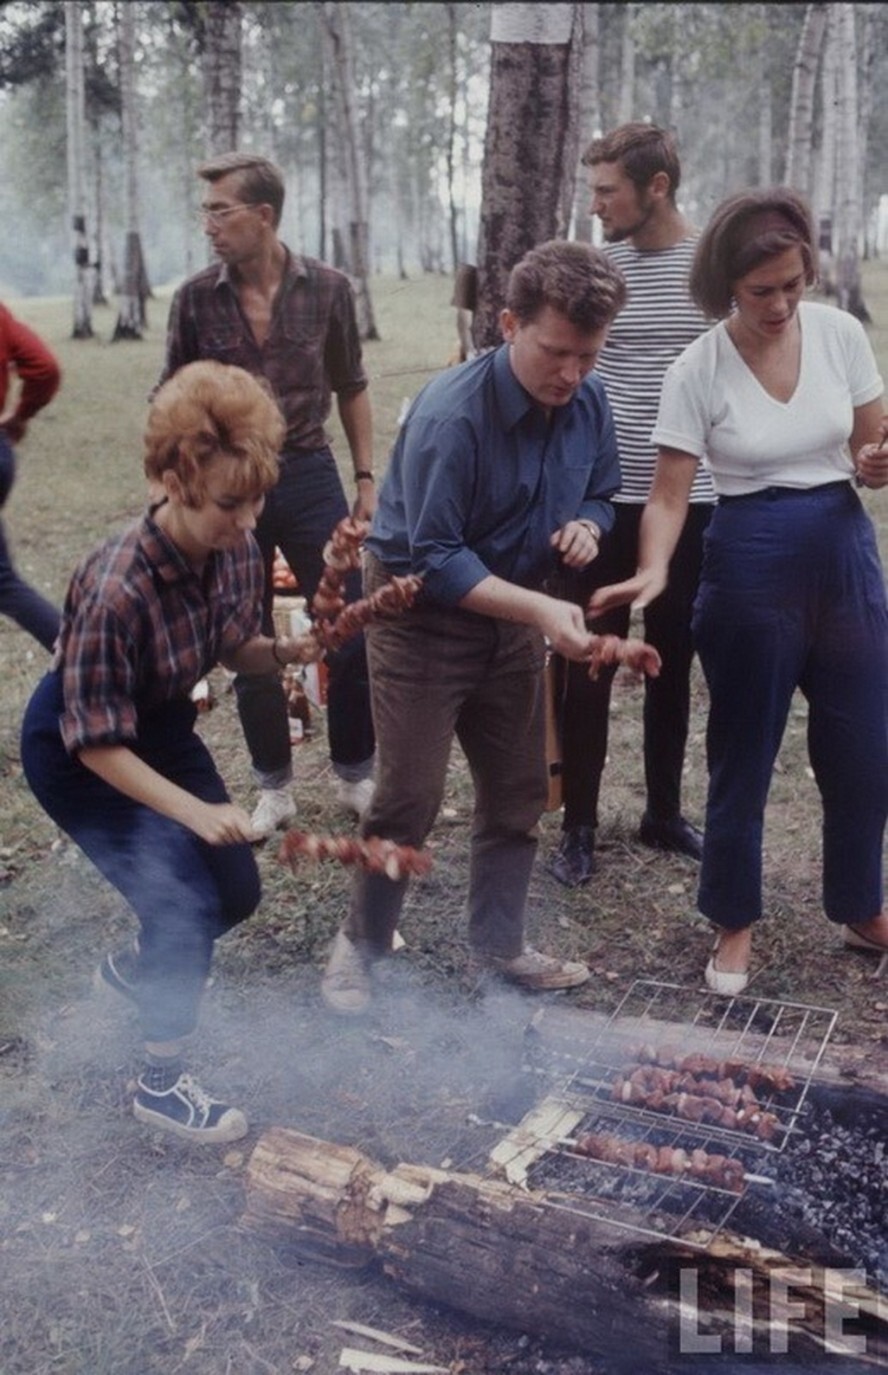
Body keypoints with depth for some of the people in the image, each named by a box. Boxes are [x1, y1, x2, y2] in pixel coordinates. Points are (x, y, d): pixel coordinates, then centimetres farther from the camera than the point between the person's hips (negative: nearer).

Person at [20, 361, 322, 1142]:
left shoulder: (236, 548, -18)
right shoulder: (115, 589, -38)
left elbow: (235, 650, 0)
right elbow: (96, 742, -29)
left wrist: (286, 651, -21)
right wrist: (193, 810, -35)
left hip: (161, 727, 7)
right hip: (74, 752, -7)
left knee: (236, 890, 11)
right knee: (184, 896, -12)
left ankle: (134, 968, 43)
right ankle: (162, 1083, 12)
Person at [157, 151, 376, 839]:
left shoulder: (327, 288, -3)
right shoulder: (196, 298, -4)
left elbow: (350, 389, 7)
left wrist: (366, 479, 5)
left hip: (309, 478, 0)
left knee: (350, 638, 2)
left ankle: (356, 775, 22)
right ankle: (275, 789, 25)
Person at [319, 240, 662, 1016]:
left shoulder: (589, 403, -7)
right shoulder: (451, 416, -27)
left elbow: (597, 494, 9)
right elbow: (435, 560, -26)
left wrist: (585, 526, -15)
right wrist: (542, 610, -35)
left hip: (512, 610, 6)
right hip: (422, 610, -6)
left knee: (519, 789, 11)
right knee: (412, 794, -4)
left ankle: (499, 945, 28)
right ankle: (361, 945, 18)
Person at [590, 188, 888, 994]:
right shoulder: (698, 371, -10)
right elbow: (670, 494, -11)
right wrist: (654, 571, -29)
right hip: (750, 565, -3)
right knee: (743, 755, 7)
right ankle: (735, 923, 27)